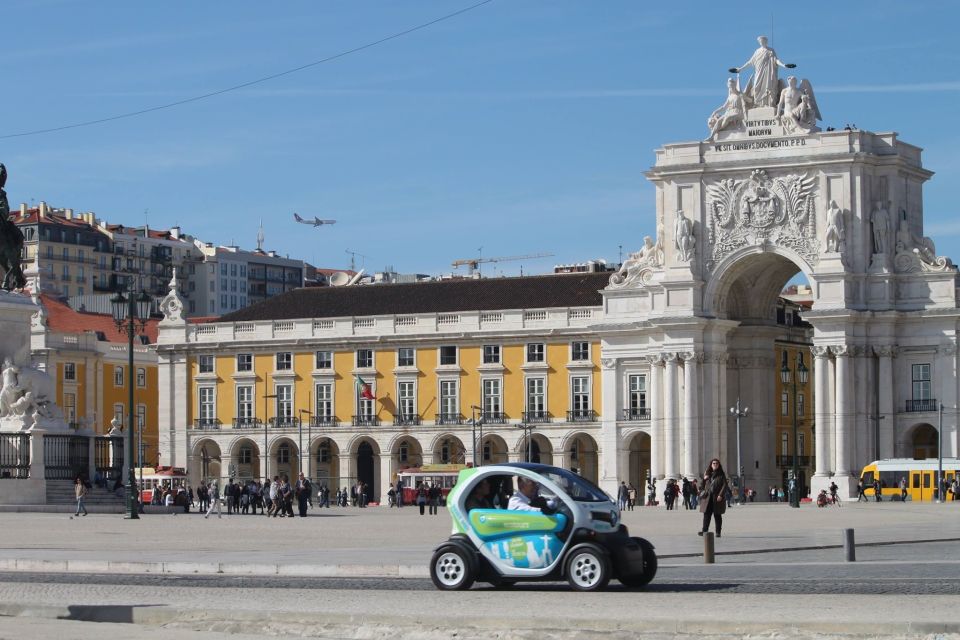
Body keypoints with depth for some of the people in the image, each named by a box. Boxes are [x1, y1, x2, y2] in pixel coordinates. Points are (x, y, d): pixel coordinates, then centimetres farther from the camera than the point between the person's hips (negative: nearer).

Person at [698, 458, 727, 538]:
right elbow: (704, 485, 19)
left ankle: (718, 532, 6)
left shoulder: (721, 475, 4)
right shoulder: (707, 474, 13)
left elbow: (724, 485, -3)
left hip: (717, 498, -2)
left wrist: (720, 495, -14)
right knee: (706, 514, -4)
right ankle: (704, 530, -7)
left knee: (717, 515, 2)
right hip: (708, 497, 2)